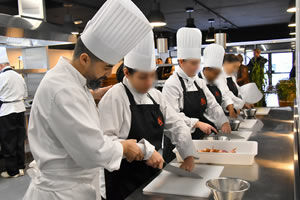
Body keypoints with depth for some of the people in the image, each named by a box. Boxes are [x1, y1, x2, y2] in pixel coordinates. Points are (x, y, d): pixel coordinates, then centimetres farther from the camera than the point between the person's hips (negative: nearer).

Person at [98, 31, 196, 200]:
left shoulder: (155, 95, 6)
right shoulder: (115, 97, -17)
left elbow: (176, 125, 9)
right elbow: (106, 140, -25)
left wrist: (188, 154, -2)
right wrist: (146, 151, -25)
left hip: (152, 173, 7)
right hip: (125, 181, -6)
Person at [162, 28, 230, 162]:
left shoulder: (199, 82, 10)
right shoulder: (172, 84, -15)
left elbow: (212, 104, 8)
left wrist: (223, 122, -7)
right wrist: (197, 123, -29)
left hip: (198, 138, 7)